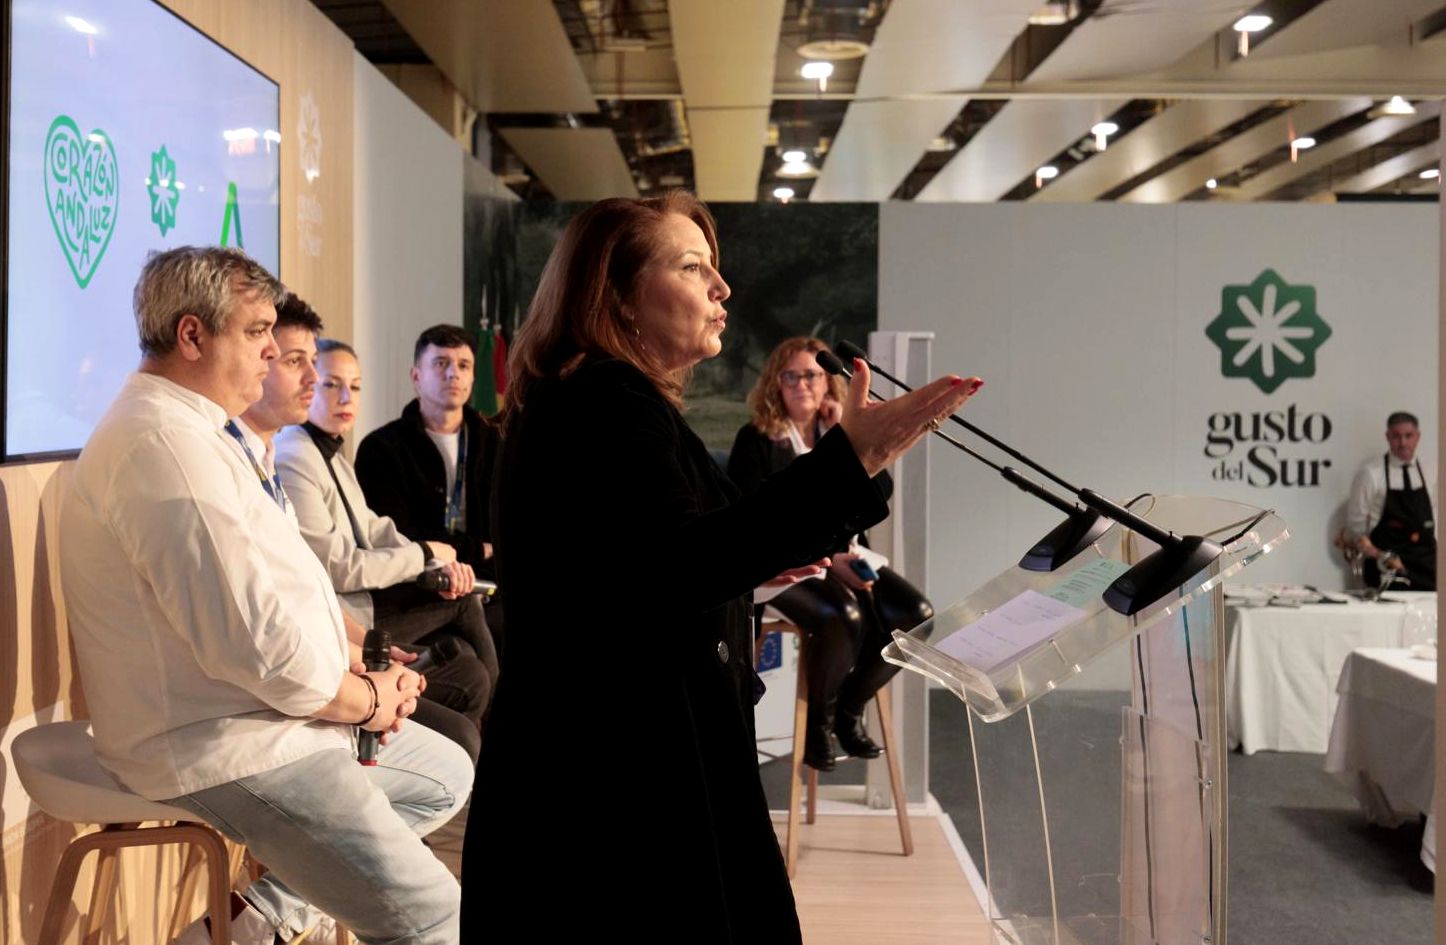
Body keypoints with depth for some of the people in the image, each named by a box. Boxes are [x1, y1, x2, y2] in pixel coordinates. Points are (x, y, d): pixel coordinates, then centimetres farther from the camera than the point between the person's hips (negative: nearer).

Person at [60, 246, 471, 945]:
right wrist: (369, 699, -10)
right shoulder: (165, 444, -21)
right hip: (223, 747, -11)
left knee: (445, 774, 19)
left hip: (252, 718, 11)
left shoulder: (182, 429, 14)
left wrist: (344, 665, 2)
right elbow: (253, 640, -27)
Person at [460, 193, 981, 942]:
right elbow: (683, 571, -30)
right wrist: (852, 457, -33)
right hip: (619, 783, -11)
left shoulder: (573, 404, 17)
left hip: (595, 766, 11)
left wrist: (746, 565, 22)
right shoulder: (609, 405, -15)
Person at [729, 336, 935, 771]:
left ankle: (849, 706, 4)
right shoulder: (755, 439, -3)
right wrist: (826, 560, -18)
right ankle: (818, 719, -5)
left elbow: (881, 490, -1)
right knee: (843, 617, -34)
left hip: (846, 556, 6)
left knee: (916, 615, -18)